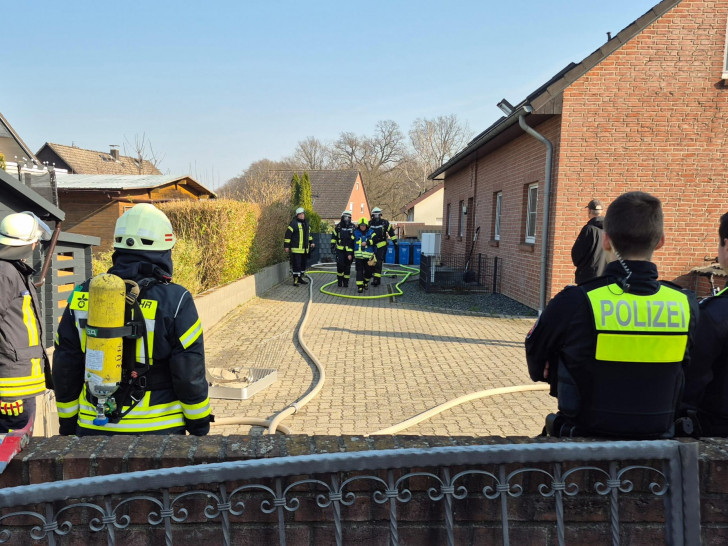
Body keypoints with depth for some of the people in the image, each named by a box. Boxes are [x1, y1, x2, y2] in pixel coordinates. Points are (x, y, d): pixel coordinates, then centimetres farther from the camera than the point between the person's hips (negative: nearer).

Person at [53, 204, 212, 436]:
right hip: (158, 430, -3)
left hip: (93, 428, 4)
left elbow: (65, 370, 5)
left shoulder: (82, 297, -2)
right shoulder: (174, 301, -14)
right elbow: (190, 375, -12)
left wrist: (68, 426, 17)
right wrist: (200, 427, 1)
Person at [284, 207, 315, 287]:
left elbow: (308, 233, 29)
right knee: (296, 265, -7)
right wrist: (286, 246, -14)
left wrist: (311, 242, 22)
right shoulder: (293, 223, -10)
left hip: (305, 249, 8)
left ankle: (300, 278, 27)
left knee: (303, 264, 15)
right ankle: (295, 280, -2)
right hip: (296, 249, -8)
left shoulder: (306, 223, 14)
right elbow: (288, 235, -11)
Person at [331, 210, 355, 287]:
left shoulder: (353, 227, 3)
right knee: (340, 265, -8)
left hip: (349, 250, 0)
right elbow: (333, 237, 13)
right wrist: (332, 246, 8)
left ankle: (346, 282, 15)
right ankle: (339, 280, 10)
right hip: (340, 249, 0)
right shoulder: (338, 226, 4)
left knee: (347, 266, 4)